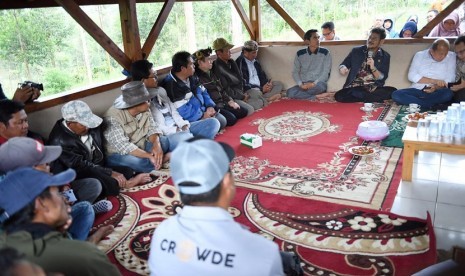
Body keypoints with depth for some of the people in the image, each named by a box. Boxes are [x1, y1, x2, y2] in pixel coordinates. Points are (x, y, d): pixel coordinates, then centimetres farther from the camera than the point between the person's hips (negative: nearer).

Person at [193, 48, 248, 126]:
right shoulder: (197, 78, -12)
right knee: (231, 119, -24)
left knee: (243, 112, 2)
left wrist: (230, 101, 9)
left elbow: (221, 90, 21)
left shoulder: (211, 74, 17)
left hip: (222, 103, 9)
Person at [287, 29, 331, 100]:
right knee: (290, 92, -28)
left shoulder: (325, 52, 1)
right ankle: (318, 97, -21)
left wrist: (314, 83, -17)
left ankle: (302, 95, -14)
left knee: (319, 86, -39)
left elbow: (326, 72, -3)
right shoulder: (300, 54, 6)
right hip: (304, 84, 2)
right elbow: (295, 72, 6)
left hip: (318, 84, -2)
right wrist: (301, 84, -12)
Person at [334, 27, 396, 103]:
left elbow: (382, 78, 3)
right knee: (339, 96, -33)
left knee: (392, 91, -30)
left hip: (373, 89, -1)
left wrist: (373, 68, -15)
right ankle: (373, 99, -21)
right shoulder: (356, 51, 11)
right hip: (354, 88, 1)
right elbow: (343, 65, 15)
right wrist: (343, 68, -9)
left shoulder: (385, 56, 9)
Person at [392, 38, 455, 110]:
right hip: (417, 90, 1)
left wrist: (436, 87, -21)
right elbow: (411, 76, -5)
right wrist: (434, 81, -12)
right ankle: (431, 106, -27)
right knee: (396, 94, -26)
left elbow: (450, 80, -2)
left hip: (436, 93, -1)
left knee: (448, 93, -35)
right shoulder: (419, 55, 6)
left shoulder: (451, 57, 4)